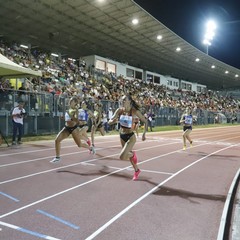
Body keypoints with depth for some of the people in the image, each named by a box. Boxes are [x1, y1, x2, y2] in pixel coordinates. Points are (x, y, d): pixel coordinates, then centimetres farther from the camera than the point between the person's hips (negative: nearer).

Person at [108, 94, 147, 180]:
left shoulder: (134, 111, -16)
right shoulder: (119, 110, -6)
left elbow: (145, 121, -8)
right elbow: (110, 122, -7)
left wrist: (144, 134, -17)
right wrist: (114, 120, -29)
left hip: (130, 136, -5)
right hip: (122, 136, 5)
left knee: (122, 157, -18)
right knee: (128, 155, 21)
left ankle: (133, 154, 15)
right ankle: (136, 170, 45)